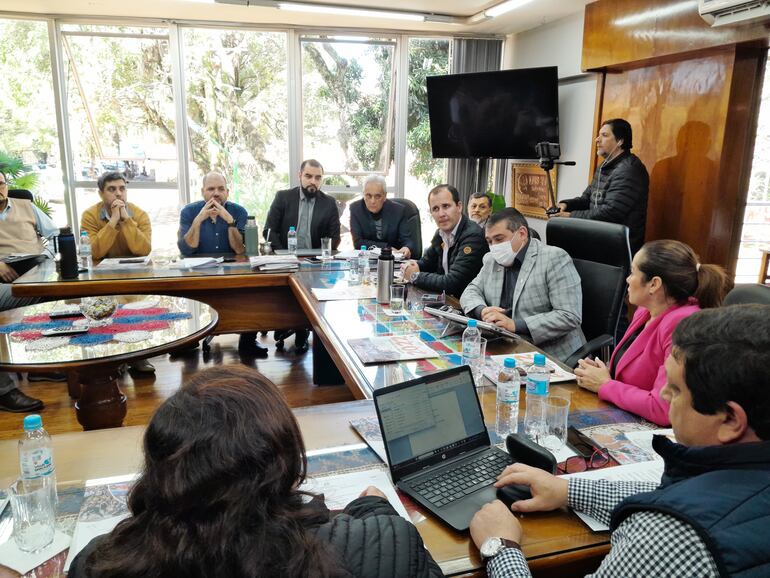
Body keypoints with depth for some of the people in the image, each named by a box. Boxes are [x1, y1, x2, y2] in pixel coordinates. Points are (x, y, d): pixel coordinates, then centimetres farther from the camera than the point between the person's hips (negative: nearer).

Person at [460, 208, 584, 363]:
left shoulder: (555, 259, -10)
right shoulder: (492, 260, 10)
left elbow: (570, 316, -16)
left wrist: (515, 324, -23)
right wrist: (483, 310, -10)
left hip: (552, 356, -7)